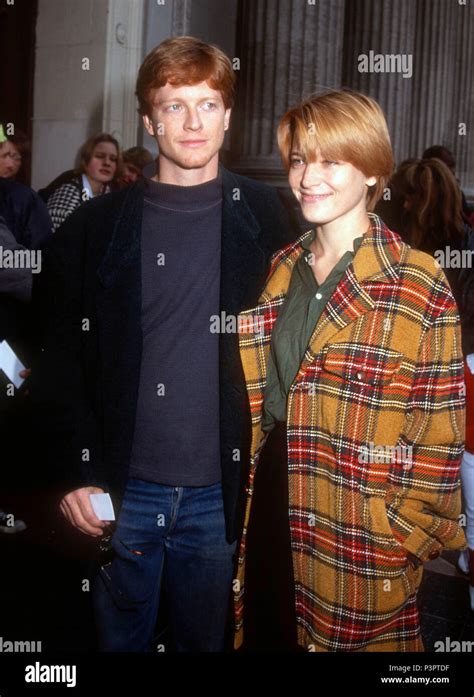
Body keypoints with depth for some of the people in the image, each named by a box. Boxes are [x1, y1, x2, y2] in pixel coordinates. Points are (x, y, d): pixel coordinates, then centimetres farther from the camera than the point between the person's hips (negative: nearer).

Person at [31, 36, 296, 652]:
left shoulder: (264, 219, 0)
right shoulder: (97, 226, 0)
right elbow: (61, 358, 1)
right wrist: (75, 473, -6)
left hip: (219, 492, 0)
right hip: (123, 490, 0)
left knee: (207, 638, 17)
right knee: (120, 637, 17)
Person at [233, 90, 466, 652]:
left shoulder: (418, 287, -13)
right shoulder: (283, 269, 5)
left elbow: (438, 433, -10)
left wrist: (401, 535, -11)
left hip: (360, 541, -5)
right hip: (270, 506, 6)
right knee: (266, 633, 20)